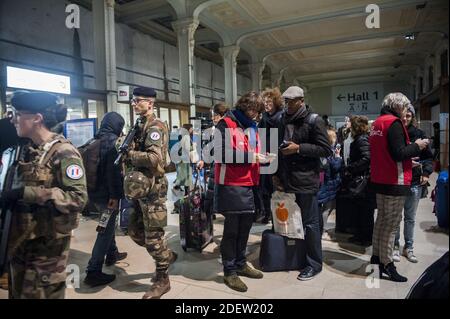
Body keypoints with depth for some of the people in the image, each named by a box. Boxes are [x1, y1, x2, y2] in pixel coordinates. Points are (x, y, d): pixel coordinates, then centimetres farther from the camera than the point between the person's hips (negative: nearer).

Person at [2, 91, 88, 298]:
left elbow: (78, 198, -26)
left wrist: (27, 193, -27)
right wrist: (9, 197, 4)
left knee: (42, 294, 6)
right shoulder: (28, 151, 8)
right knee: (18, 293, 21)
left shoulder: (63, 152, -17)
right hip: (21, 239, 8)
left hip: (47, 243, -8)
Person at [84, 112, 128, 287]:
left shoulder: (95, 141, 12)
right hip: (107, 193, -9)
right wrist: (115, 195, -21)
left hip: (95, 191, 9)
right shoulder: (113, 141, -14)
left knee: (108, 224, 24)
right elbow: (114, 169, -22)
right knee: (106, 230, -3)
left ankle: (112, 254, 39)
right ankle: (93, 272, -1)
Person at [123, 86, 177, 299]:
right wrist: (126, 148, 3)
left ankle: (162, 280, 17)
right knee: (135, 231, 17)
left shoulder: (155, 127, -14)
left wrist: (129, 154, -15)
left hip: (152, 189, -10)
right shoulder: (141, 126, 15)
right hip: (140, 188, 10)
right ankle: (167, 256, 35)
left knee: (153, 235, 0)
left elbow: (154, 158, -27)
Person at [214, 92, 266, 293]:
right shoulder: (225, 124, -9)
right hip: (231, 185, -8)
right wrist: (251, 157, -21)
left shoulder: (252, 127, 16)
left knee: (246, 225, 15)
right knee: (232, 228, 0)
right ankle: (229, 272, 13)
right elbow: (222, 154, -19)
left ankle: (240, 264, 31)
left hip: (248, 184, 8)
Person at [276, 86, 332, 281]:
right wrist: (278, 174, 15)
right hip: (286, 180, 6)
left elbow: (326, 150, -10)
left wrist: (299, 148, -17)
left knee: (310, 223, 2)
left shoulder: (314, 121, -4)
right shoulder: (284, 120, 15)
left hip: (306, 180, -6)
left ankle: (314, 264, 16)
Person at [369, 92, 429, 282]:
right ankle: (386, 264, 7)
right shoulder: (394, 123, -15)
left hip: (380, 181, 9)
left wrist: (409, 161, 16)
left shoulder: (377, 123, 13)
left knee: (382, 219, 17)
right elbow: (399, 153, -23)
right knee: (392, 224, -1)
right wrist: (416, 146, -6)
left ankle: (377, 255, 27)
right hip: (394, 182, -9)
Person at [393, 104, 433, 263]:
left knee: (410, 218, 13)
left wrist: (426, 173, -4)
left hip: (415, 182, 3)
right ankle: (395, 247, 20)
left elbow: (428, 157, 9)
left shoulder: (419, 134, 5)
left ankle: (408, 247, 26)